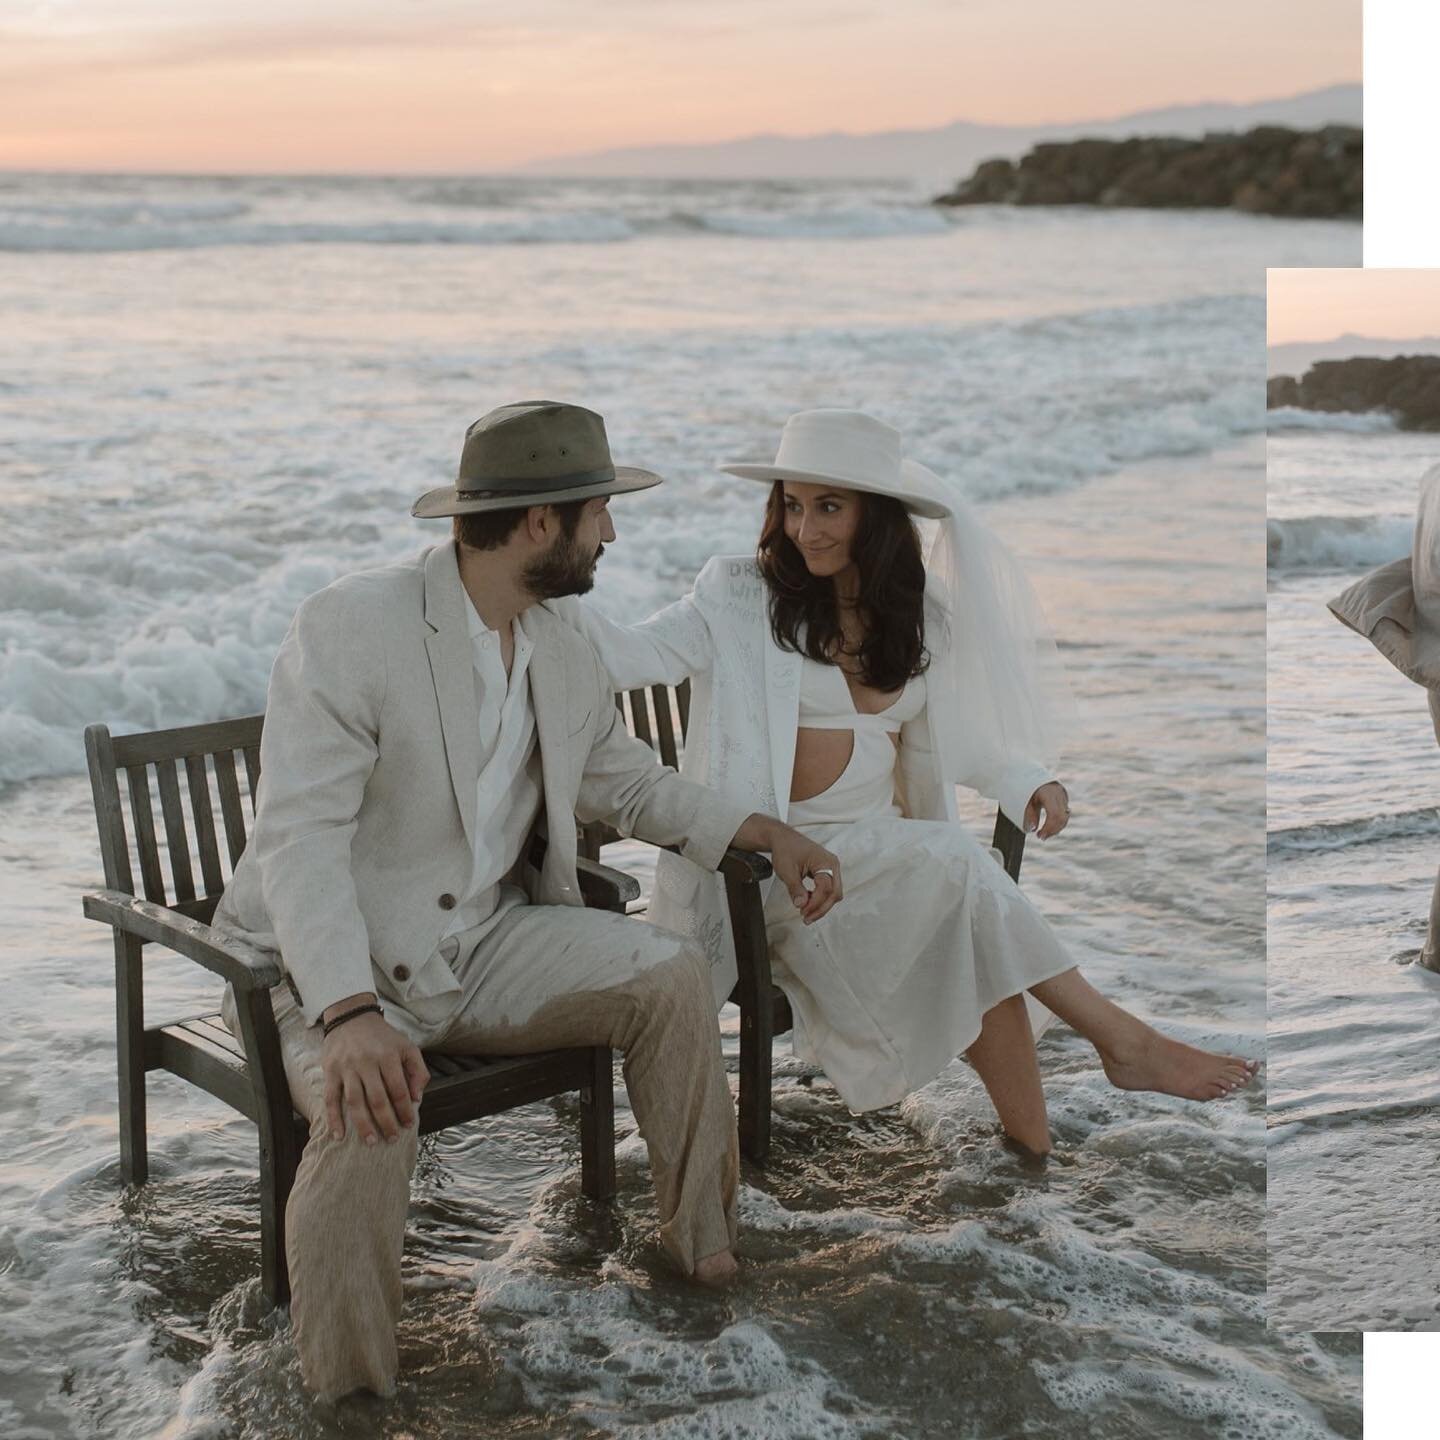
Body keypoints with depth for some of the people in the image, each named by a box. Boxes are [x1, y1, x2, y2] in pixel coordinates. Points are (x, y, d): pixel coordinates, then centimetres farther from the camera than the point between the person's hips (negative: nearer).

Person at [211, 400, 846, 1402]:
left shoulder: (567, 660, 4)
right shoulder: (352, 626, -20)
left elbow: (631, 784, 21)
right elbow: (300, 836, -28)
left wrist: (771, 834, 10)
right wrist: (350, 1015, -41)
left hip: (483, 945, 6)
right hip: (333, 971, -6)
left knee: (667, 973, -10)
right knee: (371, 1111, -34)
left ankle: (704, 1242, 8)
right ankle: (348, 1395, -14)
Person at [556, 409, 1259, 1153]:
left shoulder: (922, 614, 9)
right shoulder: (742, 596, -3)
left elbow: (944, 739, 16)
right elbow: (627, 657, -14)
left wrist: (1028, 782, -1)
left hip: (884, 852, 4)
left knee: (977, 950, -26)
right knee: (956, 863, -27)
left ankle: (1038, 1152, -18)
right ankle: (1119, 1039, -18)